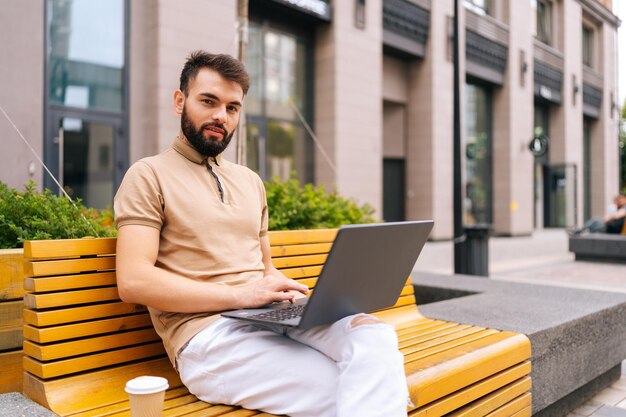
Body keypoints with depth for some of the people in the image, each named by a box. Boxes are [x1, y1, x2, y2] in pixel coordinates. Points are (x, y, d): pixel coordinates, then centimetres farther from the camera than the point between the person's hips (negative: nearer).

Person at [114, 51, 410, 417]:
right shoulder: (150, 175, 2)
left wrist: (288, 293, 0)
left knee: (376, 335, -25)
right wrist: (239, 295, -17)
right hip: (209, 336, -5)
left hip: (275, 317, 6)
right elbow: (134, 281, -11)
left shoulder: (250, 181, 22)